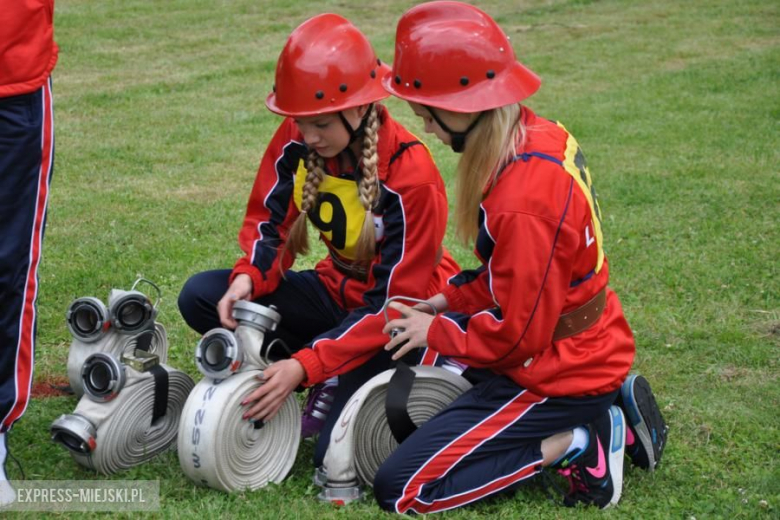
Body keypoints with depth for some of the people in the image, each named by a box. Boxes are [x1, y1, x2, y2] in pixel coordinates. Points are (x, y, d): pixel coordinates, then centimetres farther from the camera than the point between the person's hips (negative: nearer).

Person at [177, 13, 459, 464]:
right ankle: (329, 384, -6)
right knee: (201, 296, -14)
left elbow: (392, 303, -27)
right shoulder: (297, 141, -13)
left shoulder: (411, 174, -28)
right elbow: (269, 223, -2)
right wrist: (248, 279, -27)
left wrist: (304, 366, -35)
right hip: (340, 289, 6)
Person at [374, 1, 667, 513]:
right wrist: (450, 300, 6)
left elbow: (516, 336, -22)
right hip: (592, 349, 9)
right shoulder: (542, 136, -2)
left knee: (401, 488, -8)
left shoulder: (523, 201, -30)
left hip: (558, 376, -9)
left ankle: (574, 446, -6)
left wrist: (436, 331, -7)